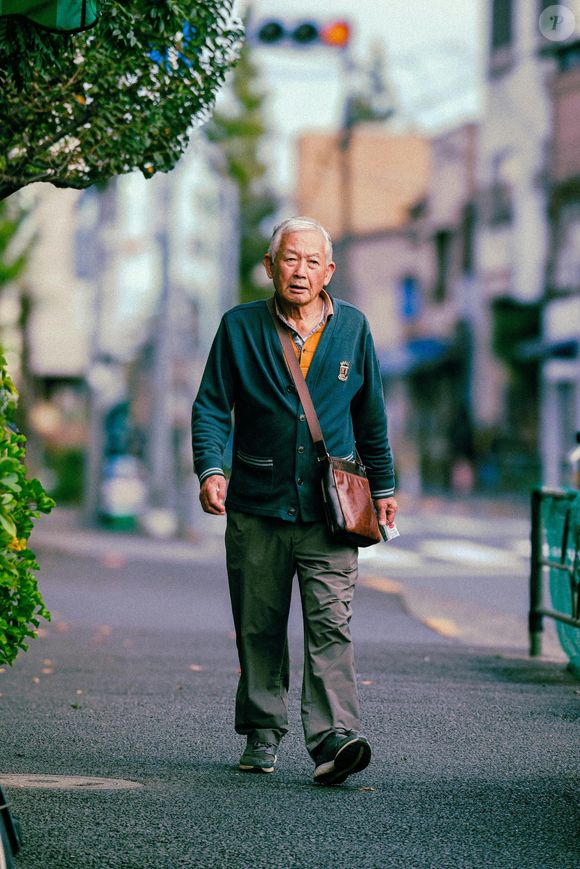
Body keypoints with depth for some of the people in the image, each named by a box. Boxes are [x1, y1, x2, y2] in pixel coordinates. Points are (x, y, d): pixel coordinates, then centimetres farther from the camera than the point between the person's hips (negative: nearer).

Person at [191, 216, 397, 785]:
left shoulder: (352, 328, 8)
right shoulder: (240, 327, 3)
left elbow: (370, 416, 16)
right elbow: (211, 406, 3)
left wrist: (382, 486, 18)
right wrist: (210, 468, -13)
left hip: (330, 509, 0)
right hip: (256, 507, 0)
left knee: (330, 624, -11)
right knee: (258, 627, 8)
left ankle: (335, 738, -18)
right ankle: (262, 733, 22)